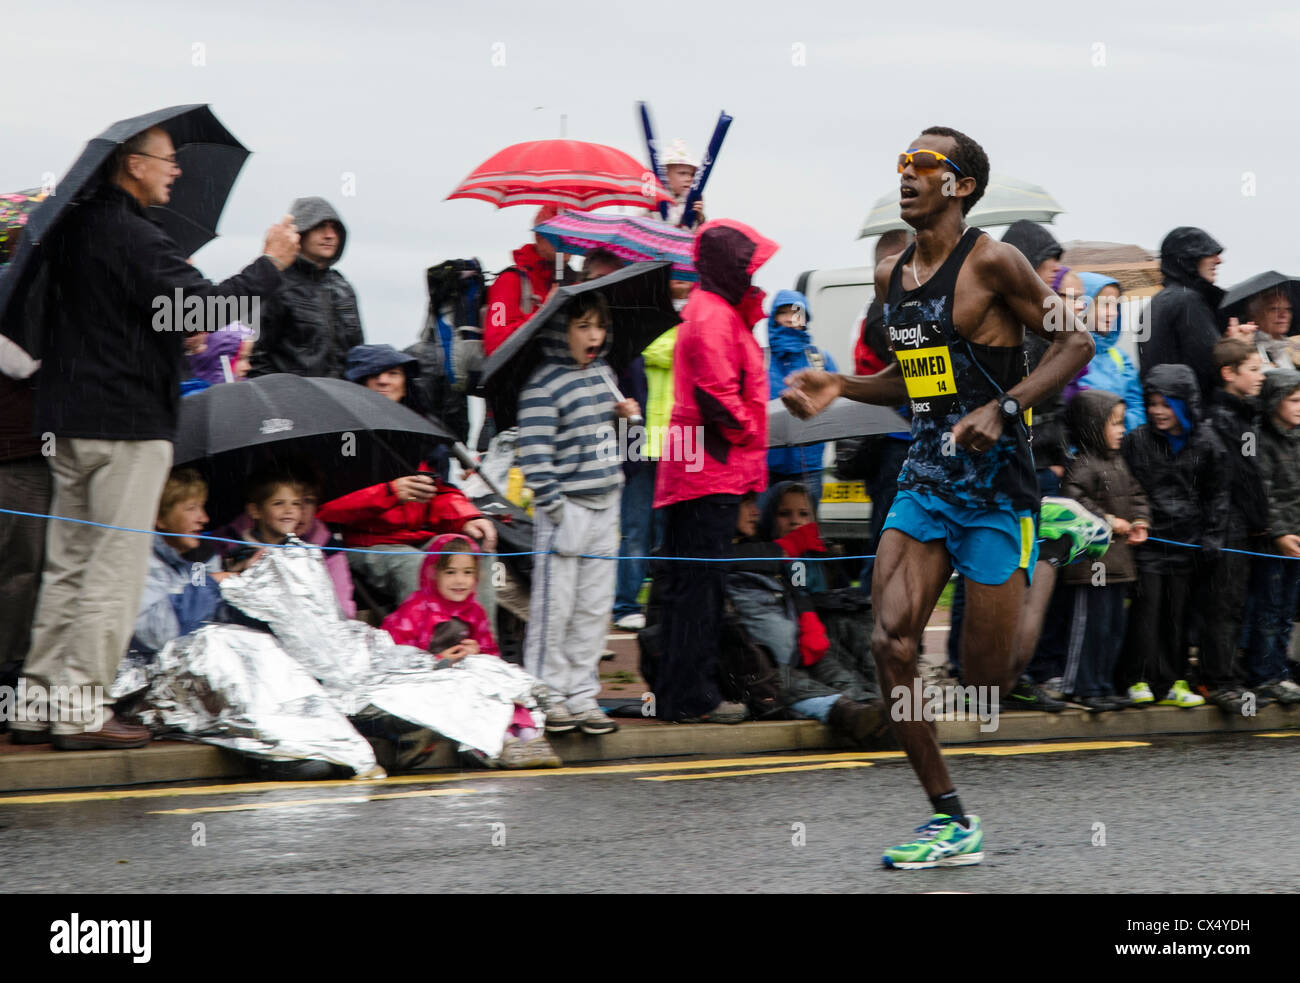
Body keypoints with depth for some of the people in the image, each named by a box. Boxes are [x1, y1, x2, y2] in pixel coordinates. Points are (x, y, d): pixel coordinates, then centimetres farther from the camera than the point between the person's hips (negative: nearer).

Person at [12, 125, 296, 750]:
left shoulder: (70, 228, 11)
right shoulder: (134, 239, -16)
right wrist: (271, 264, -9)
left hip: (68, 418, 9)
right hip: (128, 422, -9)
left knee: (68, 565, 12)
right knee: (115, 566, -4)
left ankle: (38, 702, 12)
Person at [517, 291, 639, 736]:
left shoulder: (601, 372, 11)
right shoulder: (543, 385, -14)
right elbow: (535, 455, -17)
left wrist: (622, 413, 7)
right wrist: (554, 508, -18)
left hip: (604, 505, 8)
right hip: (567, 507, -8)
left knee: (595, 605, 10)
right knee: (555, 606, -2)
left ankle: (581, 696, 16)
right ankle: (547, 697, 7)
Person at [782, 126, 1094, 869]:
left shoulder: (992, 263, -9)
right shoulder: (892, 276, 12)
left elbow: (1076, 343, -10)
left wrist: (1003, 408, -20)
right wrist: (838, 388, 8)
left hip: (997, 488, -6)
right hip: (925, 480, 6)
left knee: (987, 673, -4)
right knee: (891, 641, -10)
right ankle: (952, 822, -3)